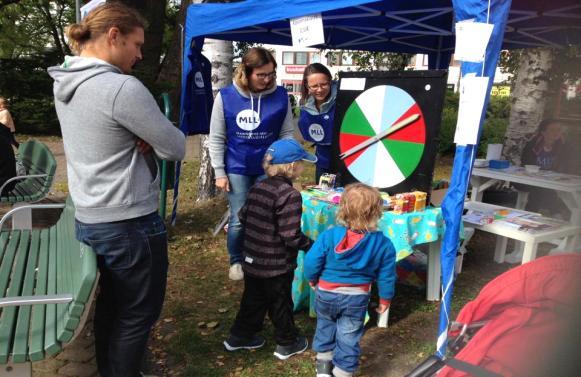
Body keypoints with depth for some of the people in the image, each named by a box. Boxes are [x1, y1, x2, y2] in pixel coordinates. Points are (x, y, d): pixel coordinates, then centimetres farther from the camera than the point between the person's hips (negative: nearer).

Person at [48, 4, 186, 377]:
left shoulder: (64, 83, 5)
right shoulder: (122, 87, -23)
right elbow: (176, 148, -16)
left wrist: (140, 139, -6)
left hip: (87, 220, 9)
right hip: (130, 225, -9)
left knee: (110, 306, 25)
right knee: (139, 314, 11)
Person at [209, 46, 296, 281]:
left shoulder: (281, 96, -5)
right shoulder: (226, 96, -7)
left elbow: (287, 134, 2)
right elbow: (216, 138, -2)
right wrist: (219, 172, -3)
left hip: (269, 168, 1)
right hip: (237, 169, -1)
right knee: (240, 220, 1)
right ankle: (236, 261, 27)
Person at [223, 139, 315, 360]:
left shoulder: (257, 188, 0)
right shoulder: (290, 195, -23)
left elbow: (243, 217, 8)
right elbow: (291, 236, -25)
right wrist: (312, 246, -11)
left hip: (252, 261, 7)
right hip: (277, 266, -7)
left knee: (253, 299, 23)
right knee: (280, 303, 13)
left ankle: (239, 336, 37)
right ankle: (287, 344, 31)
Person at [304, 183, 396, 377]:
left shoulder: (329, 235, -18)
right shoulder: (383, 243, -15)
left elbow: (311, 262, -11)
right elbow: (386, 276, -6)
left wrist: (312, 279, 10)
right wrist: (385, 298, 10)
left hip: (326, 294, 1)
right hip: (356, 298, 0)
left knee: (325, 325, 26)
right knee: (348, 337, 14)